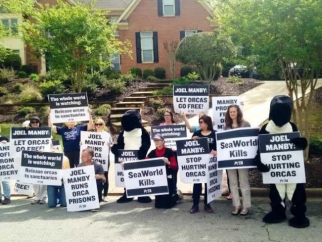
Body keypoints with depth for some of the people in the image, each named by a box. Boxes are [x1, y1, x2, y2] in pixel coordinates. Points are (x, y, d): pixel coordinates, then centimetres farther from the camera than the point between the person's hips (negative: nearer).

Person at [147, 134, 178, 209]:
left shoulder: (169, 151, -5)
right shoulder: (152, 153, 6)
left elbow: (175, 166, -7)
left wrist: (168, 162, -24)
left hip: (167, 178, -3)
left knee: (168, 203, 1)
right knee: (158, 204, 5)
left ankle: (176, 195, 29)